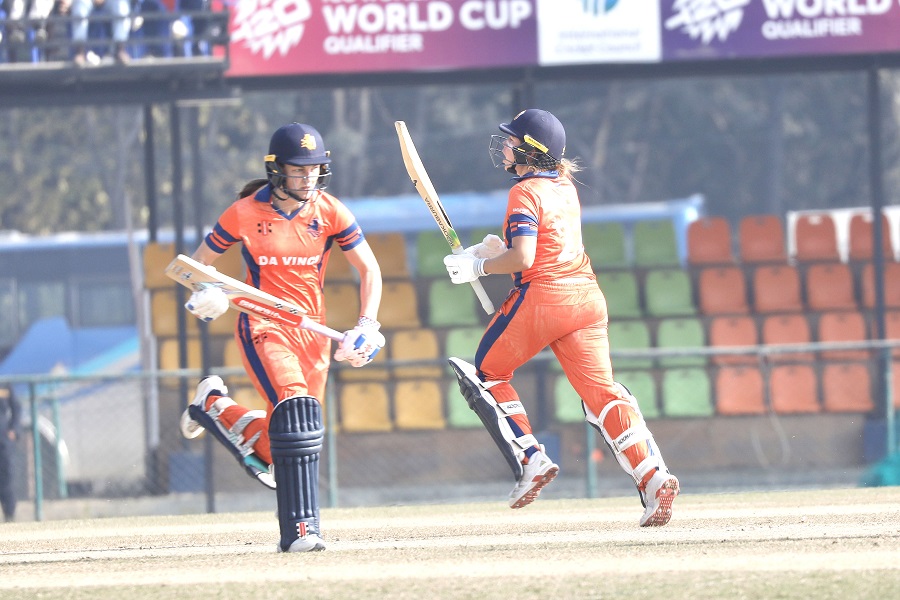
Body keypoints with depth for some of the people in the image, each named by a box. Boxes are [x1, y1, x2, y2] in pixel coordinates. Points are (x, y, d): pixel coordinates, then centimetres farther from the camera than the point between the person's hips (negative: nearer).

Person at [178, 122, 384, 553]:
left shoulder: (330, 212, -1)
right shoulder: (246, 213, -7)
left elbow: (369, 268, 3)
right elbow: (199, 261, 4)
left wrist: (368, 324, -11)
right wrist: (200, 295, -17)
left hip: (312, 332, 4)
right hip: (263, 328, -4)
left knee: (276, 447, 2)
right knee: (295, 405, -28)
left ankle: (214, 406, 32)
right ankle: (299, 530, -23)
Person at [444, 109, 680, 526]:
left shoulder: (526, 193, -9)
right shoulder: (565, 187, 17)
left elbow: (523, 259, -19)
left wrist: (478, 267, -6)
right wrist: (498, 247, 18)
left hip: (540, 297, -7)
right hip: (587, 298, 7)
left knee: (488, 372, 14)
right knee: (601, 391, -1)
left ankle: (530, 461, 3)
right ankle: (653, 478, -18)